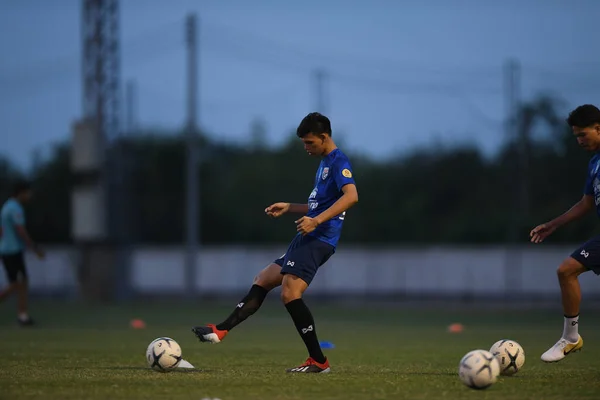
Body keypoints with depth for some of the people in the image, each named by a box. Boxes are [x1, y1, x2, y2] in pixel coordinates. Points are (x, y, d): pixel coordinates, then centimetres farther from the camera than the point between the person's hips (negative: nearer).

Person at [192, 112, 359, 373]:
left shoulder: (338, 161, -10)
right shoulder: (325, 163, 21)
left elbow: (351, 196, -26)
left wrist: (317, 220, -31)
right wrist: (289, 208, 26)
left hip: (318, 240, -11)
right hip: (307, 239, 11)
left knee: (290, 294, -19)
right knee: (262, 281, 11)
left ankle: (318, 361, -15)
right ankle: (221, 331, 11)